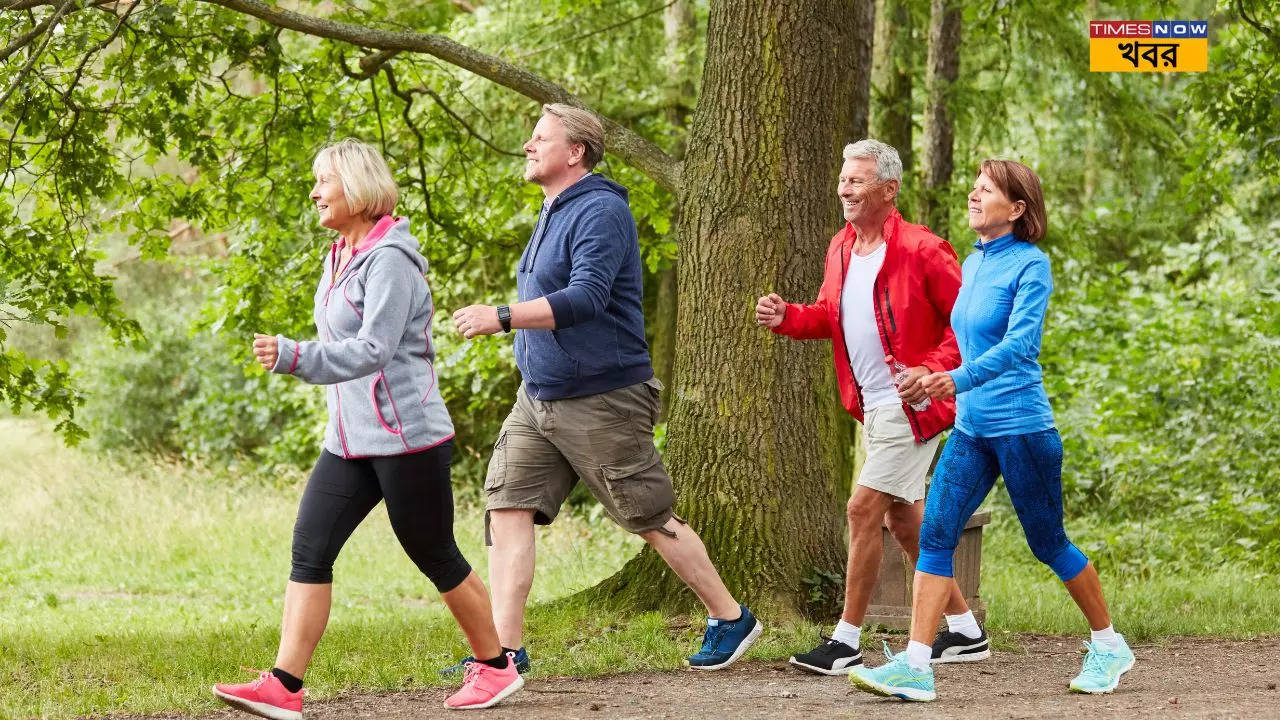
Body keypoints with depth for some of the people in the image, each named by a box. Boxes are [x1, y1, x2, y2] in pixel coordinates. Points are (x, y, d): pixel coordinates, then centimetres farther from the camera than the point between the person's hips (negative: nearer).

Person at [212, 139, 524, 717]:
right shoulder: (340, 257, 13)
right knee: (309, 549, -4)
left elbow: (372, 351, -25)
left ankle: (496, 666, 22)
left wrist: (292, 357, -33)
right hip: (350, 441, 9)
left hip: (407, 438, -9)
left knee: (435, 557, 4)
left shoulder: (388, 260, -16)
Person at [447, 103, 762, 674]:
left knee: (652, 520, 2)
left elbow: (586, 298, -29)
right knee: (507, 507, -4)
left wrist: (501, 318, -33)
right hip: (537, 398, 9)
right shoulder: (553, 214, 14)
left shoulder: (599, 211, -17)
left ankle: (730, 620, 18)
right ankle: (505, 649, -4)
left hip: (601, 402, -9)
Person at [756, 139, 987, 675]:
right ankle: (965, 631, 25)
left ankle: (847, 641, -2)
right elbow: (830, 315, 19)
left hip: (910, 405, -9)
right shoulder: (841, 250, 8)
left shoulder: (921, 251, -17)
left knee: (864, 510, -10)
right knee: (903, 518, 14)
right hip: (872, 406, 9)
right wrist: (786, 318, 0)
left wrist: (933, 370, -25)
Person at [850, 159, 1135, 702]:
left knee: (1048, 544, 5)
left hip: (1021, 427, -7)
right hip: (970, 427, 7)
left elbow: (1020, 342, -23)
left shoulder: (1030, 265, -11)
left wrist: (961, 379, -34)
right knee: (935, 535, -6)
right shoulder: (971, 265, 11)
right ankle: (915, 667, -10)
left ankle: (1109, 647, 24)